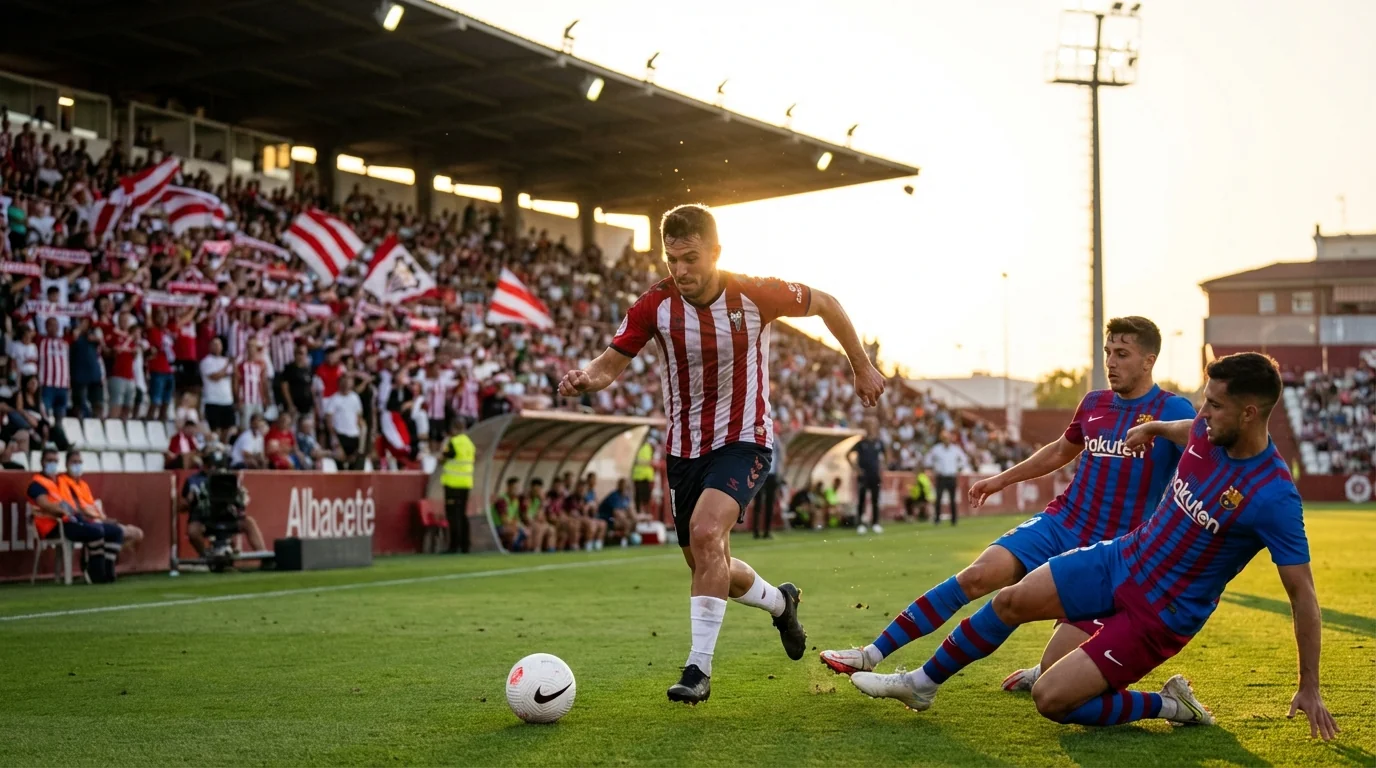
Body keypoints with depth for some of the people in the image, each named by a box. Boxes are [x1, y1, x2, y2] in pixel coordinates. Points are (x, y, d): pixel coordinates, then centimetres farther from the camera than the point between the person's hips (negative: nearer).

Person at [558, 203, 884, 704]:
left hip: (744, 441, -4)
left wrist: (862, 367, 10)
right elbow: (611, 362, -7)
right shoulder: (655, 305, -11)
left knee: (705, 531, -29)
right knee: (708, 569, 11)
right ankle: (779, 601, 44)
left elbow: (826, 305, 2)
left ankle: (699, 668, -21)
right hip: (684, 448, 4)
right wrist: (586, 380, -31)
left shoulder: (756, 295, -15)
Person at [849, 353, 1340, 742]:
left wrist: (1309, 689, -17)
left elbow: (1303, 595, -20)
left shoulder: (1274, 498, -28)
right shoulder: (1208, 430, -9)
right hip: (1121, 560, 7)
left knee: (1051, 700, -13)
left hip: (1161, 616, -7)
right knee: (1011, 601, 5)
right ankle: (920, 685, 22)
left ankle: (1169, 706, 5)